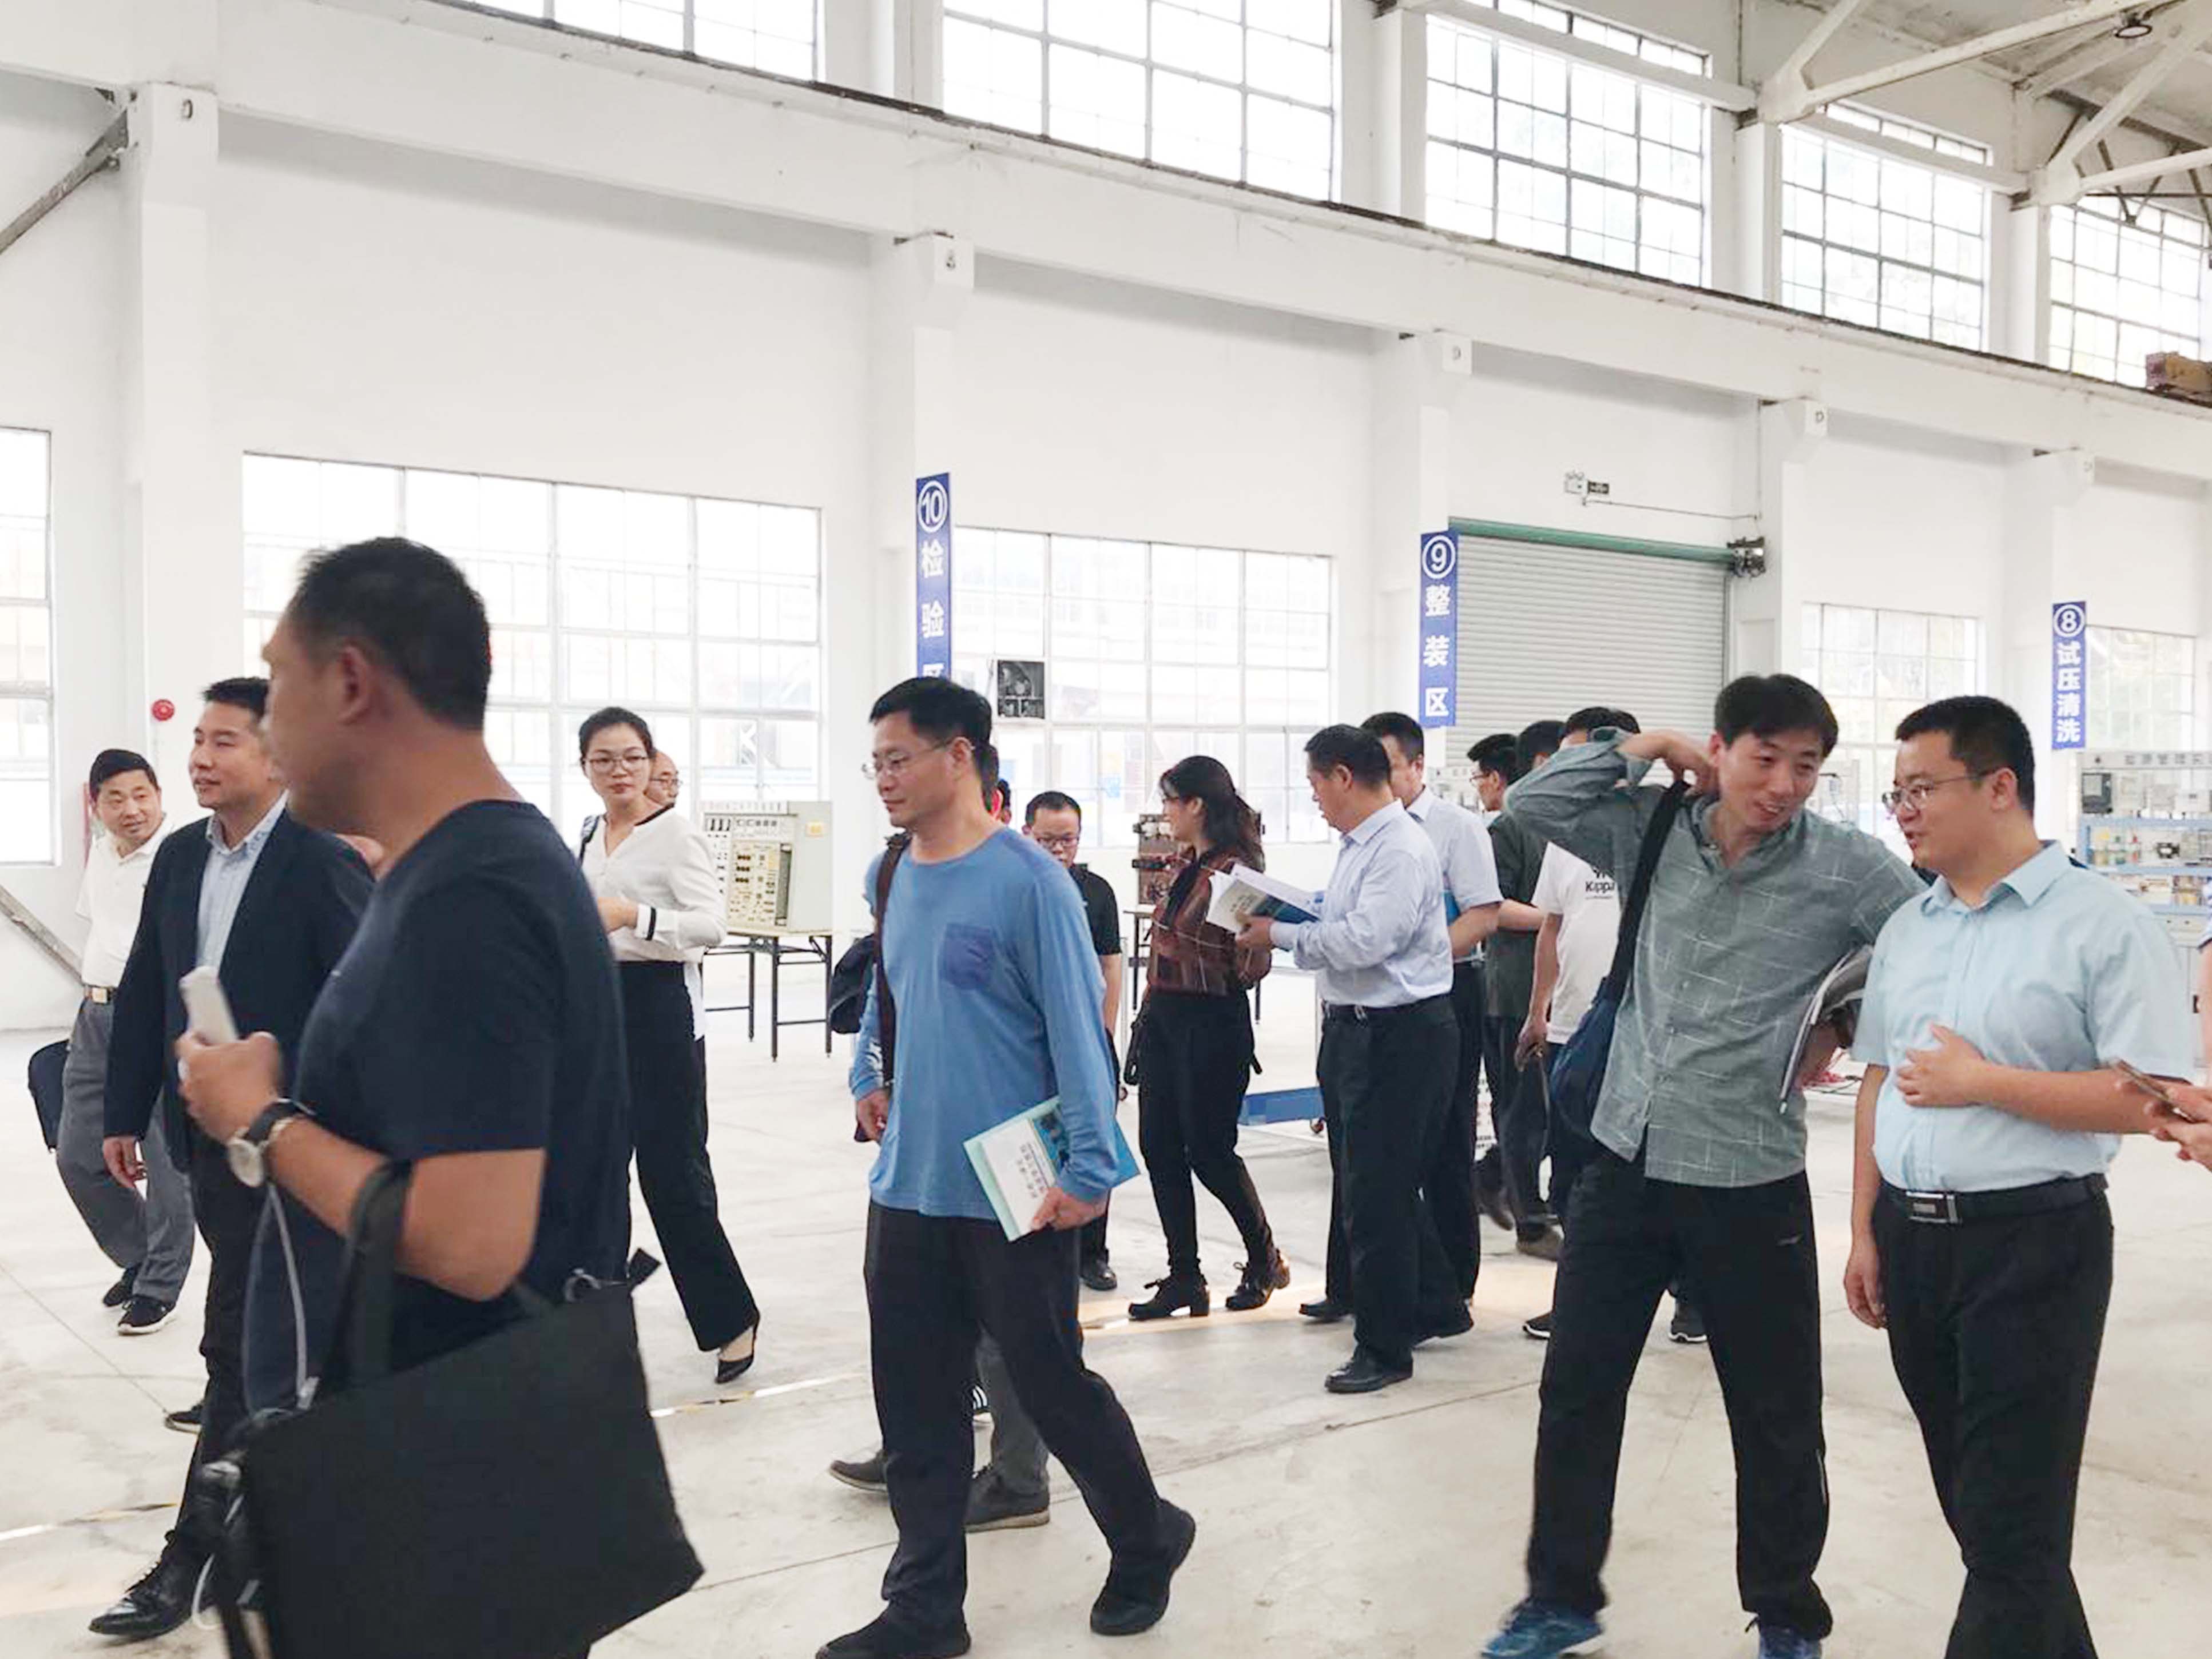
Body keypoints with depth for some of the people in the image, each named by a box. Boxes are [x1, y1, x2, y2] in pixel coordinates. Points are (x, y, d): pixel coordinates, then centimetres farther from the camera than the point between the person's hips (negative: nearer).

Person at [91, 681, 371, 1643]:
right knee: (269, 1333, 19)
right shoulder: (180, 858, 7)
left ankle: (191, 1552, 5)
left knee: (238, 1343, -3)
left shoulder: (324, 860, -14)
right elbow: (145, 992, 12)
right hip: (204, 1131, 7)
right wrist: (125, 1115, 13)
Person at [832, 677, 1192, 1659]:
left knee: (1053, 1387, 8)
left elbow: (1077, 1025, -15)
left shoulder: (1027, 880, -14)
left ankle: (1148, 1544, 32)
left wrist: (1089, 1167, -17)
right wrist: (870, 1073, 12)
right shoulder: (893, 876, 6)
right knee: (915, 1410, 10)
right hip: (905, 1190, 6)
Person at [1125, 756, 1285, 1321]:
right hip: (1163, 1017, 8)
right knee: (1159, 1147, 7)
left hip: (1213, 1022, -8)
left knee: (1209, 1150, 0)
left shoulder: (1235, 871, -14)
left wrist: (1251, 941, -28)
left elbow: (1250, 967, -13)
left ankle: (1264, 1258, 21)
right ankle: (1184, 1275, 15)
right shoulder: (1181, 865, 11)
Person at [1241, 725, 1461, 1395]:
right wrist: (1283, 929, 2)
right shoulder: (1358, 847, 13)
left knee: (1377, 1190, -3)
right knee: (1374, 1183, 18)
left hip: (1399, 1035, -10)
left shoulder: (1401, 850, -17)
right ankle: (1434, 1306, 34)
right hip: (1355, 1028, 10)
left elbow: (1365, 939, -25)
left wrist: (1281, 935, -15)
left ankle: (1385, 1344, 9)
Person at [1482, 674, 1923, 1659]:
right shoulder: (1653, 832, 1)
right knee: (1576, 1390, 12)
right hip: (1623, 1158, 3)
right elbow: (1531, 803, -1)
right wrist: (1647, 749, -5)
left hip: (1748, 1179, -3)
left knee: (1774, 1417, 11)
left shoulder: (1845, 867, -8)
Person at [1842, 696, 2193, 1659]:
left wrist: (1983, 1083, -18)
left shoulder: (2104, 924, -10)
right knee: (1970, 1502, 17)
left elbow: (2160, 1098, -17)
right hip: (1911, 1239, 7)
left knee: (2013, 1520, 0)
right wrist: (1866, 1234, 11)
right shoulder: (1905, 929, 10)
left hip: (2033, 1243, -6)